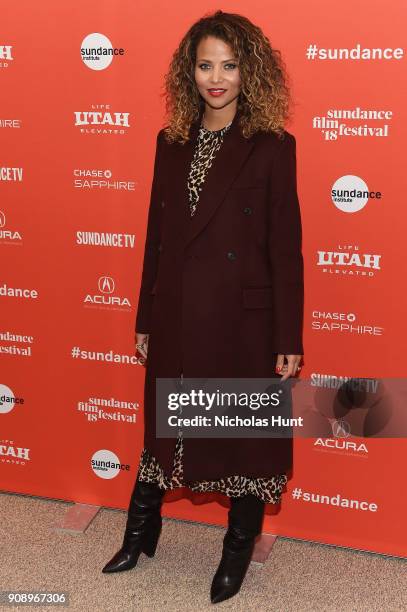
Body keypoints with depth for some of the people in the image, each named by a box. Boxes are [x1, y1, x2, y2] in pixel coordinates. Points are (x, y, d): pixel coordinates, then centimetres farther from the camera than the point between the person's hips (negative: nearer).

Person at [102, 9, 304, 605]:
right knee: (162, 426, 18)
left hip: (242, 322, -4)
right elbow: (156, 235, 9)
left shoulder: (272, 147, -8)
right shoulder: (171, 142, 6)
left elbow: (285, 249, -8)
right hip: (177, 319, 5)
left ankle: (239, 549, 33)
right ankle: (141, 534, 40)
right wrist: (145, 320, 11)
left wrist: (288, 340, -9)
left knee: (245, 437, 11)